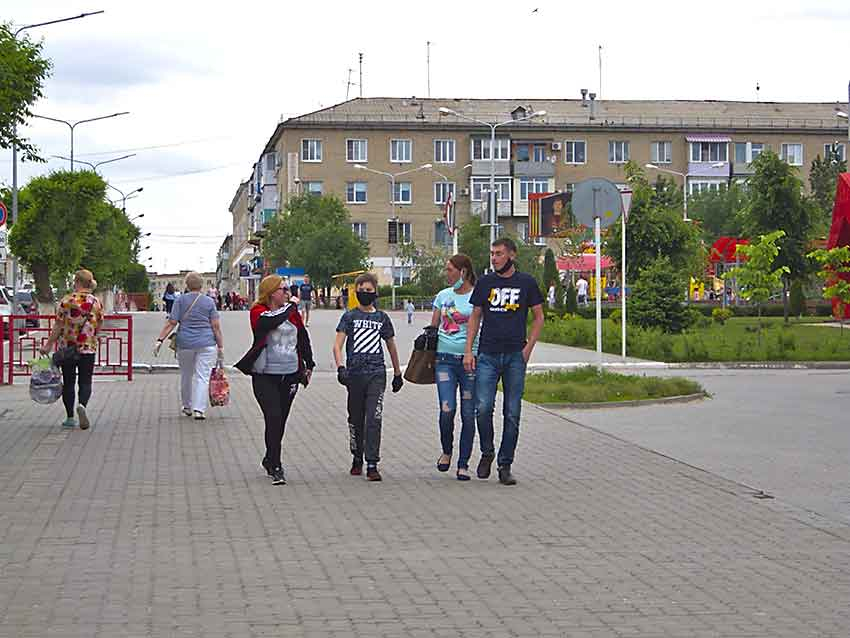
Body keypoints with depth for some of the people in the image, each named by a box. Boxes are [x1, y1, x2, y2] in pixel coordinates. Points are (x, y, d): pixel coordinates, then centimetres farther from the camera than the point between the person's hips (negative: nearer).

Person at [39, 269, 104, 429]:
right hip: (88, 348, 1)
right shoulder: (96, 302, 0)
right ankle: (82, 405, -23)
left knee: (68, 382, 9)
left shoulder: (66, 301, -8)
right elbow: (98, 327, 7)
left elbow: (58, 326, -8)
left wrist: (49, 344, -2)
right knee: (85, 382, 5)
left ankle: (70, 418, 12)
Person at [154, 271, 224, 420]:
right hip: (206, 343, -1)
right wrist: (220, 346, 3)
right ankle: (199, 410, -12)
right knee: (203, 377, -2)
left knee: (186, 376, 17)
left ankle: (187, 407, 31)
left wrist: (160, 340, -4)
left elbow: (171, 322, -5)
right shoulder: (209, 301, 2)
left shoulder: (180, 300, 1)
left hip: (185, 343, 1)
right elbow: (216, 326, -1)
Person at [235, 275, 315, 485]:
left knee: (280, 421, 11)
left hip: (290, 375, 5)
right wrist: (291, 307, -12)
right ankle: (276, 467, -11)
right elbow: (271, 321, -28)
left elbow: (303, 338, 21)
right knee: (273, 418, -14)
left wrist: (308, 364, 22)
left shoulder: (292, 312, 10)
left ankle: (270, 460, 29)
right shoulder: (258, 312, -5)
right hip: (265, 375, -5)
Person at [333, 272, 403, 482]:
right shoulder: (349, 317, 4)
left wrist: (397, 374, 24)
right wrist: (340, 367, -20)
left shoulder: (382, 318, 10)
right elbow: (337, 345, -4)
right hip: (355, 373, 0)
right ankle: (357, 458, 28)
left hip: (377, 373, 0)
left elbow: (391, 346, 20)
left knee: (374, 419, -10)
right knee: (356, 418, 10)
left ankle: (372, 465, -10)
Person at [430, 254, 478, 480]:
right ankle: (446, 451, 16)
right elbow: (432, 328, 18)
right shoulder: (443, 296, 13)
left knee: (468, 414, 0)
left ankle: (463, 464, 9)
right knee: (447, 410, -10)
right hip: (445, 358, 2)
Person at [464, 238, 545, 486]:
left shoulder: (526, 283, 4)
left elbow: (538, 317, 9)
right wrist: (468, 351, 3)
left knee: (512, 414, 1)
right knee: (483, 407, -11)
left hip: (515, 356, 0)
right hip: (487, 355, 1)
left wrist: (528, 349, -1)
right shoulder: (485, 283, 8)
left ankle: (505, 466, 8)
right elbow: (475, 317, 11)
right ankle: (487, 453, 13)